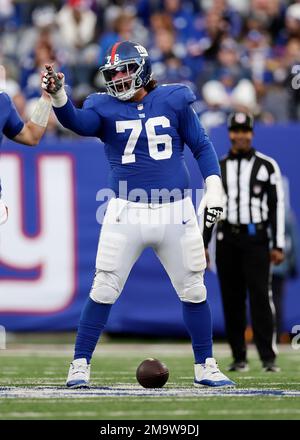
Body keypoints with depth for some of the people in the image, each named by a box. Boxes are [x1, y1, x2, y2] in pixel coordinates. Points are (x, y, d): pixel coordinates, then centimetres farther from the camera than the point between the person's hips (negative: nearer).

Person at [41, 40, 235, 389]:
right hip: (126, 213, -1)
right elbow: (77, 123, -20)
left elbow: (201, 145, 9)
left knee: (193, 291, 7)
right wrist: (58, 95, -39)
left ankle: (205, 367, 20)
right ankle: (80, 365, 4)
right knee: (103, 291, -5)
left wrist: (214, 186, -2)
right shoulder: (104, 108, 1)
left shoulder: (173, 101, 4)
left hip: (175, 212, 1)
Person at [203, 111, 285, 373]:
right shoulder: (217, 168, 12)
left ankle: (269, 357, -12)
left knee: (260, 297, -11)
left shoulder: (267, 166, 4)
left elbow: (277, 206, 2)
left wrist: (278, 245, -3)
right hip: (227, 240, 3)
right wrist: (203, 244, 8)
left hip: (256, 239, -3)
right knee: (232, 300, 2)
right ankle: (239, 358, 9)